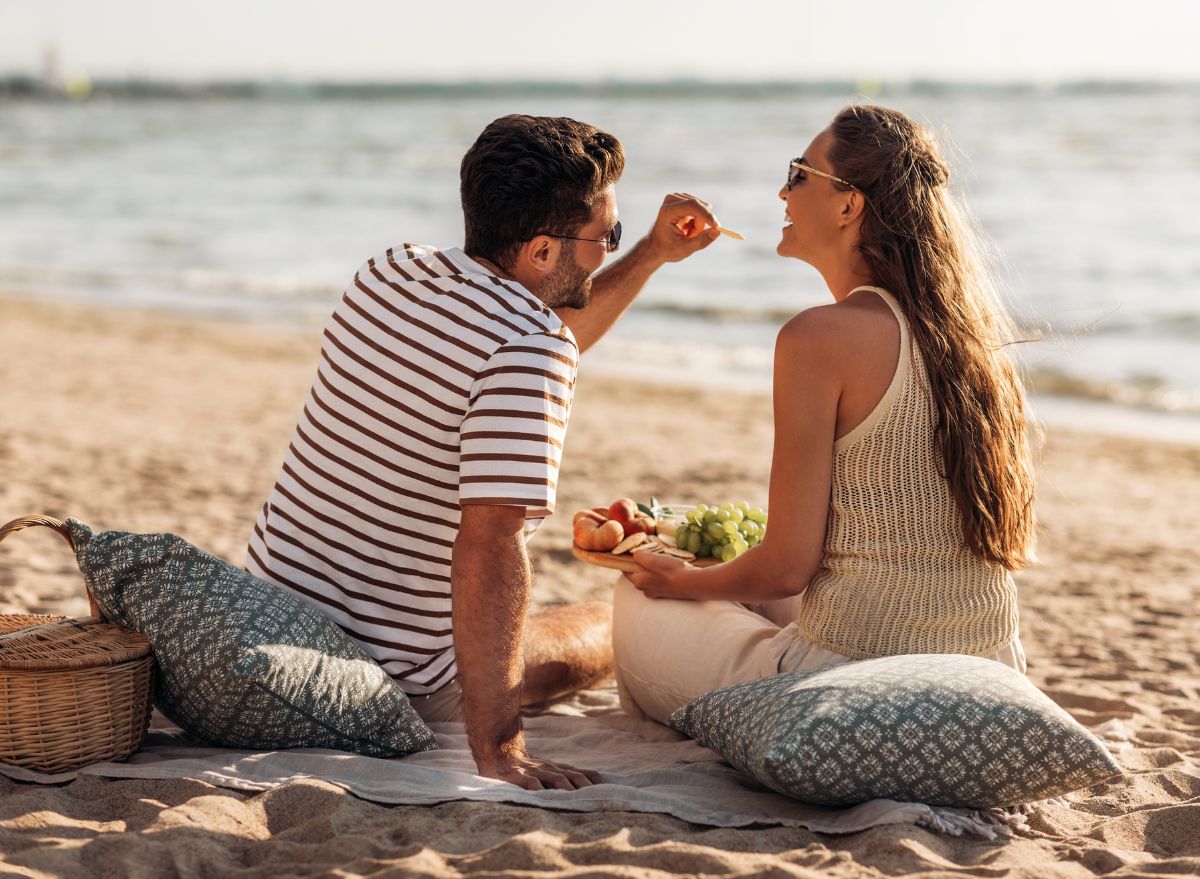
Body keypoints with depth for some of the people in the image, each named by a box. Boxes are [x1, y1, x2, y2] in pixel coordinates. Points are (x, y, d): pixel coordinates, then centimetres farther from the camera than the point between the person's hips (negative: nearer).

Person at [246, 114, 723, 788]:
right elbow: (489, 544, -35)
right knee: (618, 624, 17)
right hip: (398, 677, -7)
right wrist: (496, 749, -33)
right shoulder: (529, 352, -25)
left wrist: (653, 254, 14)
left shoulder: (387, 275, 0)